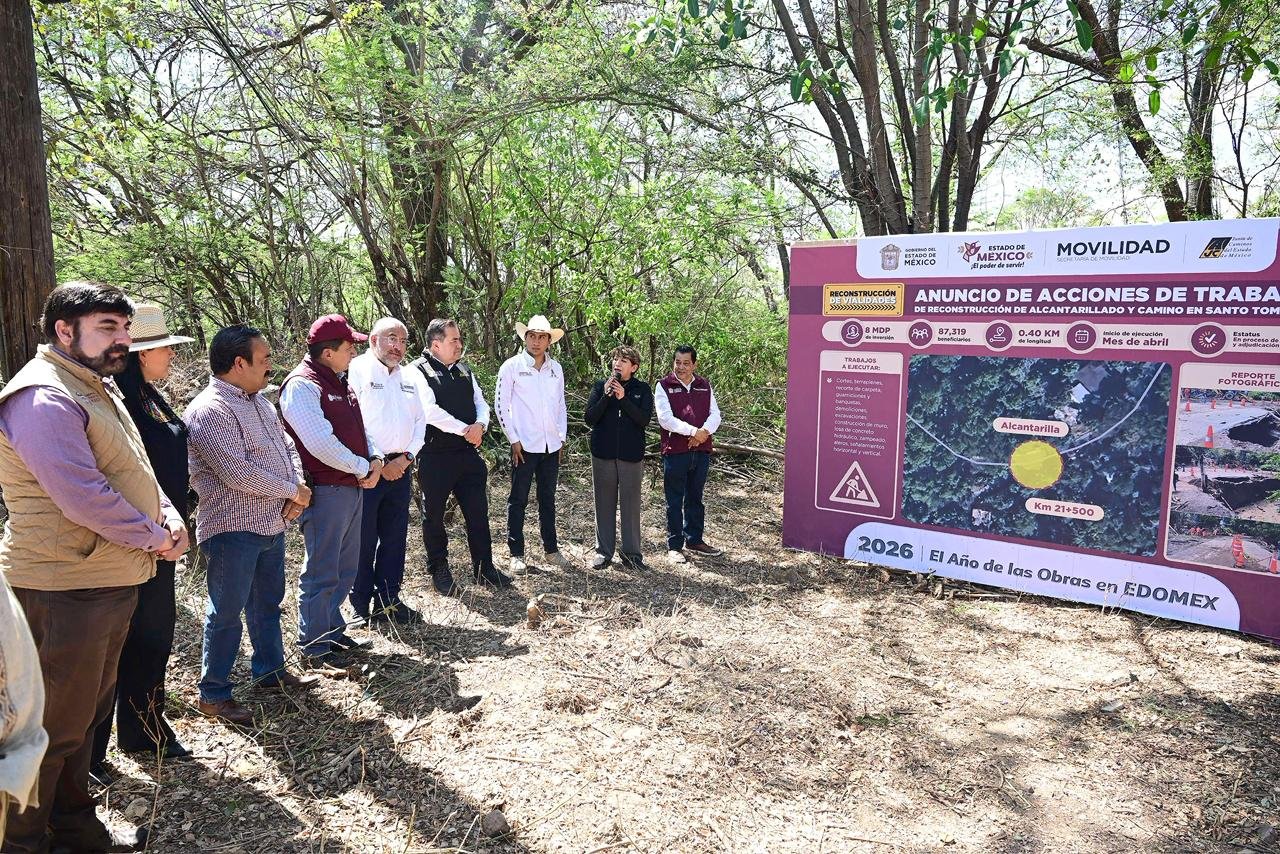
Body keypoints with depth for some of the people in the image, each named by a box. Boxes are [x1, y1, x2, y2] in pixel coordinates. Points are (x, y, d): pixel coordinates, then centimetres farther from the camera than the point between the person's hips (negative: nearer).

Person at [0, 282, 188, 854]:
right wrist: (153, 537, -14)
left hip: (113, 581, 10)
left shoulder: (98, 388, 15)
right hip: (64, 589, -10)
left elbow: (134, 470, 17)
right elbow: (81, 495, -26)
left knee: (89, 710, 22)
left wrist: (169, 520, 0)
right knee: (55, 724, 4)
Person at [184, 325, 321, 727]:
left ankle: (271, 670, 37)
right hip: (232, 529, -9)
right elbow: (237, 473, -25)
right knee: (226, 613, 3)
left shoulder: (260, 401, 11)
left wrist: (297, 491, -4)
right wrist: (292, 490, -14)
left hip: (272, 524, 9)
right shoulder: (209, 410, -19)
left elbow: (287, 445, 14)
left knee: (268, 603, 21)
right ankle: (214, 694, 17)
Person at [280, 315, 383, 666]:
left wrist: (374, 458, 0)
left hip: (353, 488, 9)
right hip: (325, 491, -9)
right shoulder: (301, 385, -15)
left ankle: (332, 630, 33)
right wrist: (364, 468, -14)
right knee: (322, 571, 1)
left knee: (345, 568, 18)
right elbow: (321, 444, -23)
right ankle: (314, 646, 14)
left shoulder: (337, 382, 14)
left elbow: (357, 428, 19)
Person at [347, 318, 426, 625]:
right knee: (363, 541, 1)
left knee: (395, 538, 11)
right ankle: (362, 606, 13)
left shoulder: (408, 377, 16)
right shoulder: (356, 370, -6)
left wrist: (406, 458, -1)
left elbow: (420, 421, 14)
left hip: (400, 469, 7)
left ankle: (388, 601, 22)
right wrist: (376, 464, -13)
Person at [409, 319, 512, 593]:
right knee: (434, 515, 9)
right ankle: (439, 570, 24)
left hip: (468, 453, 6)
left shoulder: (464, 370, 13)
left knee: (478, 511, 10)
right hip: (435, 456, -6)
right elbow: (430, 411, -19)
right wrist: (465, 430, -17)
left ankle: (483, 567, 22)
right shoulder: (418, 371, -9)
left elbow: (481, 403, 13)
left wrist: (480, 424, -9)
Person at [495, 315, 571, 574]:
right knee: (518, 500, 3)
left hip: (551, 445, 4)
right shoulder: (512, 366, -5)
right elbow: (500, 405, -5)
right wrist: (514, 439, -7)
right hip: (525, 445, -4)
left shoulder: (556, 368, 8)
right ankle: (516, 554, 12)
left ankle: (551, 549, 24)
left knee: (547, 499, 14)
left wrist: (561, 437, 10)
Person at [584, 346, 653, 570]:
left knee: (631, 504, 5)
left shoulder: (642, 390, 3)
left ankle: (632, 552, 15)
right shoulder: (600, 386, 3)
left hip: (631, 454, -1)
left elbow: (645, 419, -10)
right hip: (603, 453, 1)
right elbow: (589, 419, -4)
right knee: (604, 504, 7)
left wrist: (623, 398, -18)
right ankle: (603, 551, 18)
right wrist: (606, 396, -15)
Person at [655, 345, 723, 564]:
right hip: (675, 452, -4)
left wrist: (705, 431, -15)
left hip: (701, 451, 4)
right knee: (675, 501, 4)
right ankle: (674, 546, 12)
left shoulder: (704, 386, 10)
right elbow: (665, 418, -14)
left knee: (695, 498, 16)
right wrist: (693, 431, -19)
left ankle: (694, 540, 28)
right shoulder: (664, 386, -3)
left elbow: (715, 414, 5)